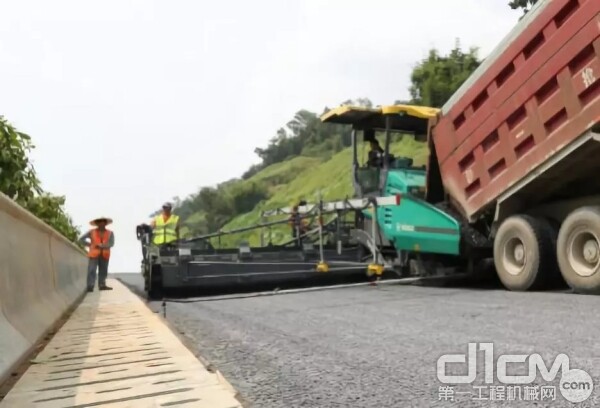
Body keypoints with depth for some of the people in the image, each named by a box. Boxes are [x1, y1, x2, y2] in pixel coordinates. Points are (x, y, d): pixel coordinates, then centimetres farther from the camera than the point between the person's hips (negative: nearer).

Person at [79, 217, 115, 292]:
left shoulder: (110, 233, 5)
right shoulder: (91, 232, 4)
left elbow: (111, 243, -6)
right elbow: (81, 239, 6)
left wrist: (102, 246, -17)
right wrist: (90, 244, -1)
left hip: (105, 255, 2)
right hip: (94, 254, -2)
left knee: (103, 271, 4)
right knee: (92, 270, -9)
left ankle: (102, 285, 9)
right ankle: (90, 286, -11)